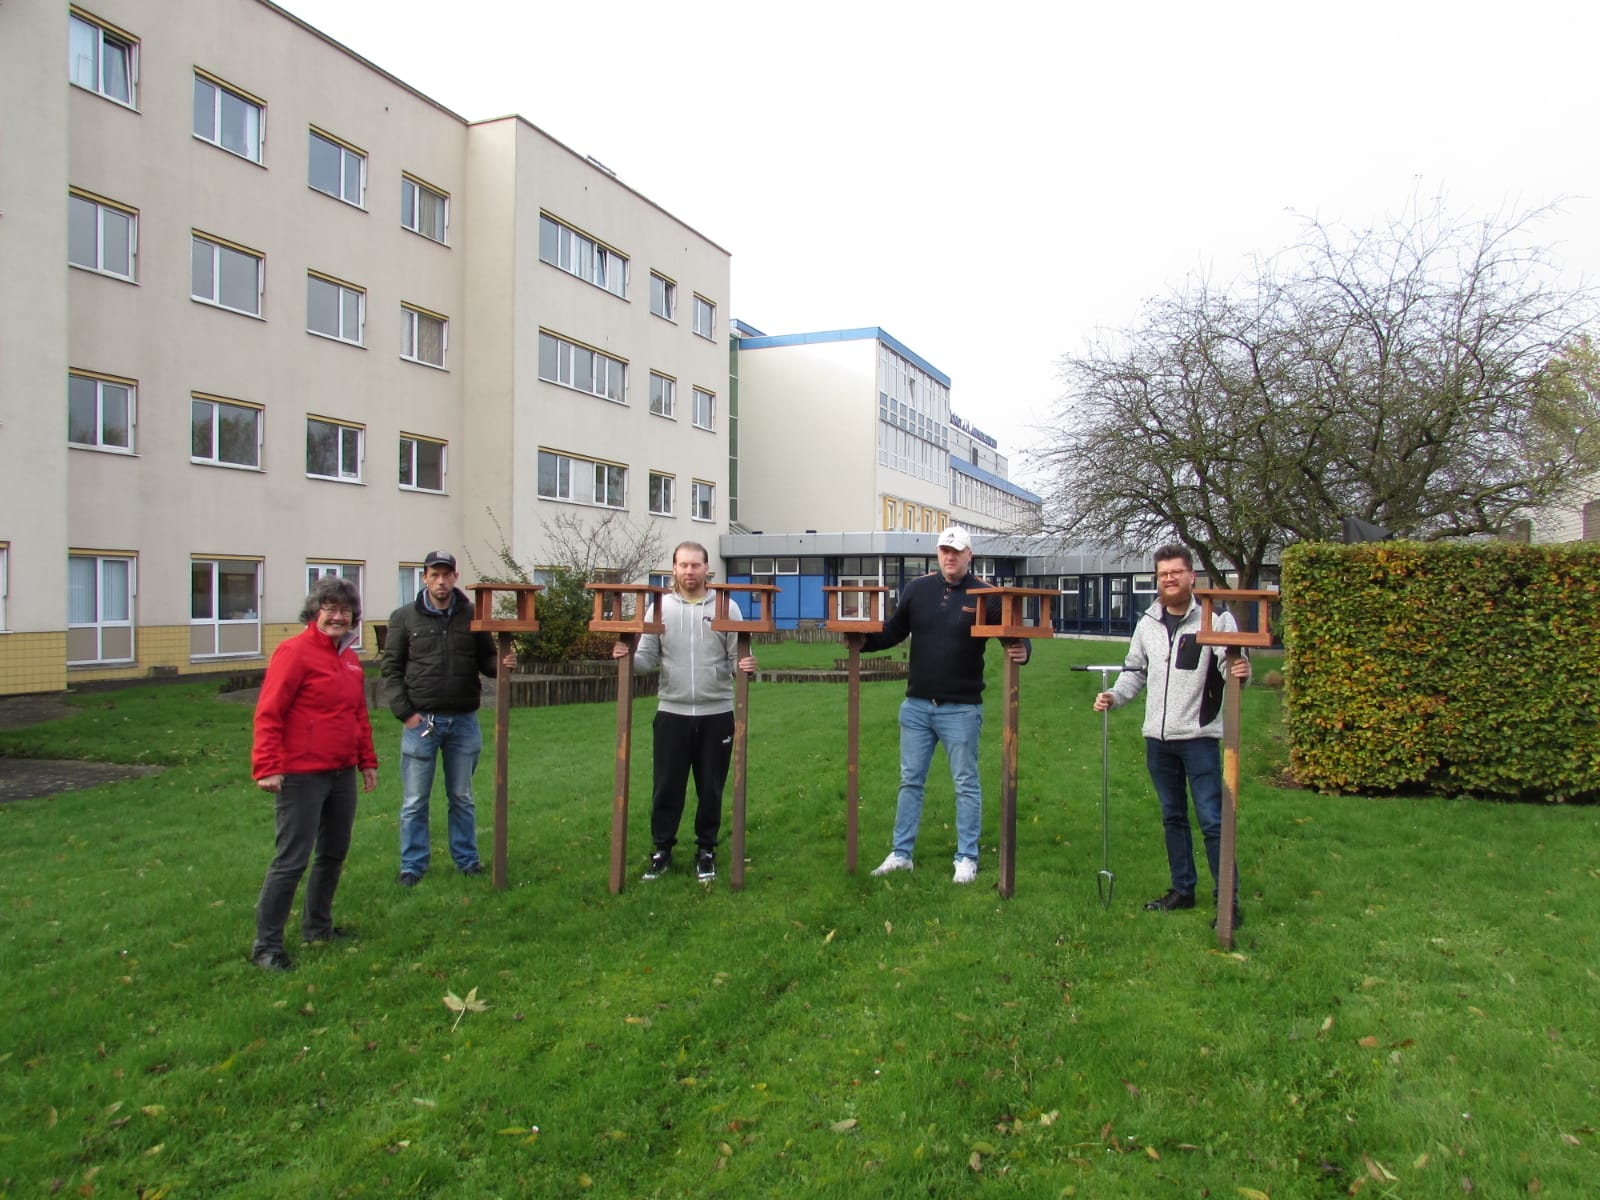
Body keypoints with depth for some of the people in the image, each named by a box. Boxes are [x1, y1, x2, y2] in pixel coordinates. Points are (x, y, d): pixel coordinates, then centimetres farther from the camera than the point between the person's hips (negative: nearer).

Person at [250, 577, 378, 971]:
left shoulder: (349, 658, 13)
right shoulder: (294, 652, -11)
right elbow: (268, 713, -15)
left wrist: (367, 761, 21)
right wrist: (267, 768, -20)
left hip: (342, 773, 8)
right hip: (302, 775, -8)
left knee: (334, 853, 17)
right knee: (292, 859, -3)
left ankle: (317, 926, 33)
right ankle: (266, 945, 9)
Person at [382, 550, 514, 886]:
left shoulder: (472, 615, 3)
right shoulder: (404, 617, 0)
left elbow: (485, 660, 8)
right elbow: (391, 669, 1)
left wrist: (502, 664, -15)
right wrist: (405, 712, -8)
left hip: (463, 720, 2)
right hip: (421, 720, -1)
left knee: (462, 797, 14)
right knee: (415, 801, 6)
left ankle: (467, 859, 26)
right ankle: (412, 865, 19)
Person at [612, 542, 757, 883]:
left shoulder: (727, 607, 1)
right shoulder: (660, 607, 3)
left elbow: (737, 657, -1)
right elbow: (648, 658, 2)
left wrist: (746, 666, -23)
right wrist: (627, 656, -19)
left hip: (716, 713, 0)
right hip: (672, 713, 1)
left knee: (711, 787, 10)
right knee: (667, 786, 8)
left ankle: (706, 850, 25)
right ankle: (661, 849, 23)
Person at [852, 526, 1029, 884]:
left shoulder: (984, 595, -6)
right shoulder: (918, 589, 3)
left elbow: (1011, 636, -4)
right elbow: (893, 632, 8)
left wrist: (1020, 651, -27)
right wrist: (864, 641, -9)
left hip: (961, 709, -3)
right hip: (916, 706, 3)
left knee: (966, 784, 7)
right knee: (910, 781, 11)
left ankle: (967, 858, 18)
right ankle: (901, 854, 21)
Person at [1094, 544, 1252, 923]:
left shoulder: (1216, 618, -7)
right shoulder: (1148, 623, 10)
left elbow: (1232, 663, -10)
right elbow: (1135, 671, 19)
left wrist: (1240, 671, -33)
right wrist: (1113, 696, 4)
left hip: (1199, 737, -6)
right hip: (1157, 737, 6)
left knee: (1212, 819, -3)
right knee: (1172, 816, 15)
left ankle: (1228, 898, 7)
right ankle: (1183, 889, 27)